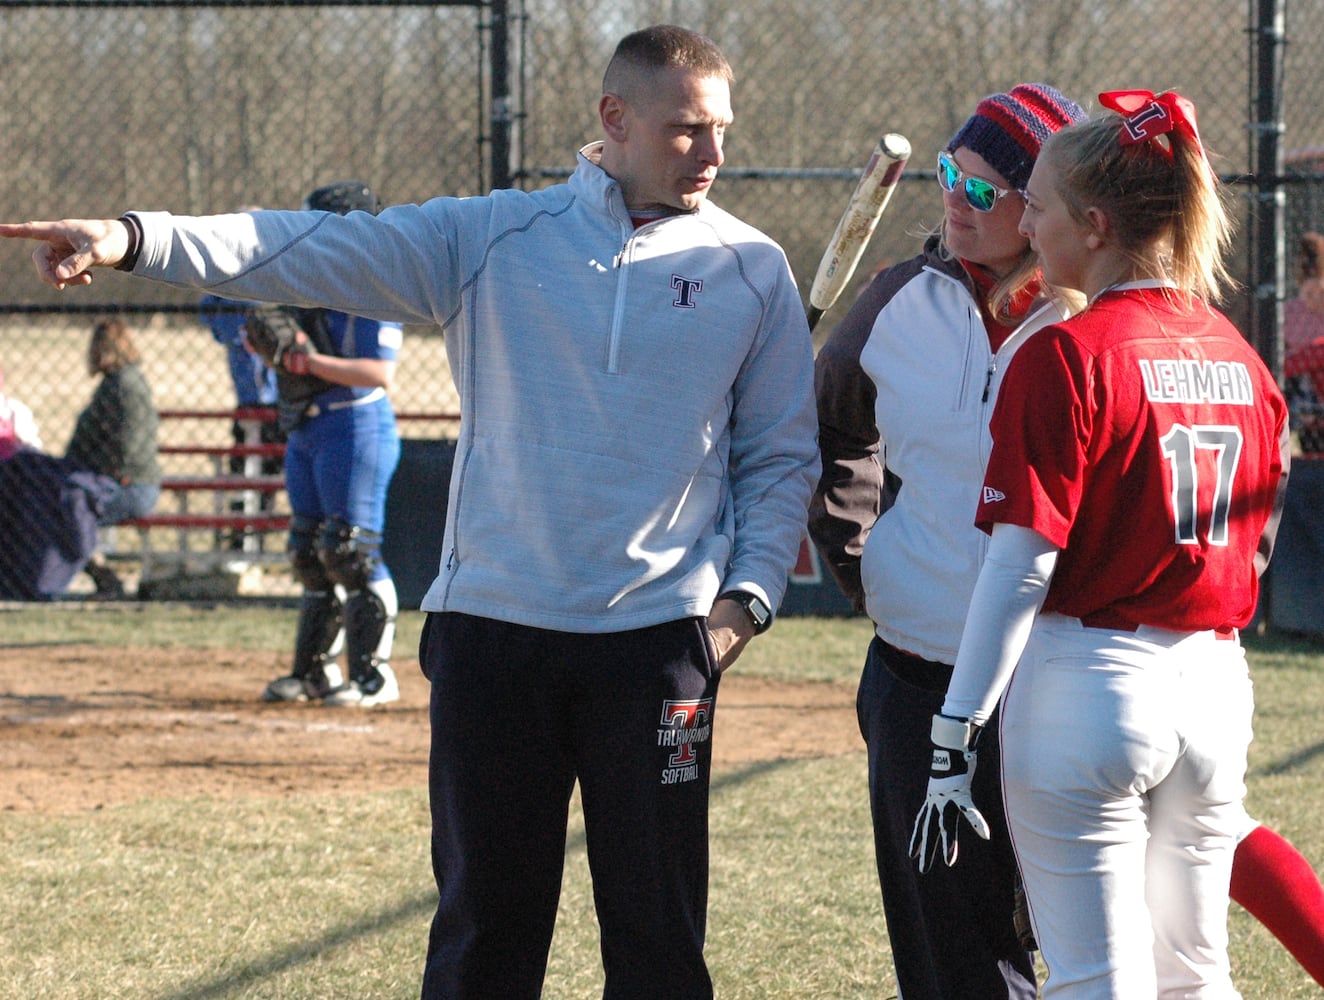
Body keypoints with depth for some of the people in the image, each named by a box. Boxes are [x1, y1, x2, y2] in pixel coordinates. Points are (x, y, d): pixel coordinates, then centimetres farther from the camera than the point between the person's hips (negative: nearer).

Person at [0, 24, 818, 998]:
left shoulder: (753, 270, 5)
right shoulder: (493, 237, 3)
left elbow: (783, 457, 10)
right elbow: (317, 251, -7)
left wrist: (747, 598, -5)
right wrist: (137, 239, -20)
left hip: (658, 639, 0)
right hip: (494, 627, 0)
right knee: (484, 917, 7)